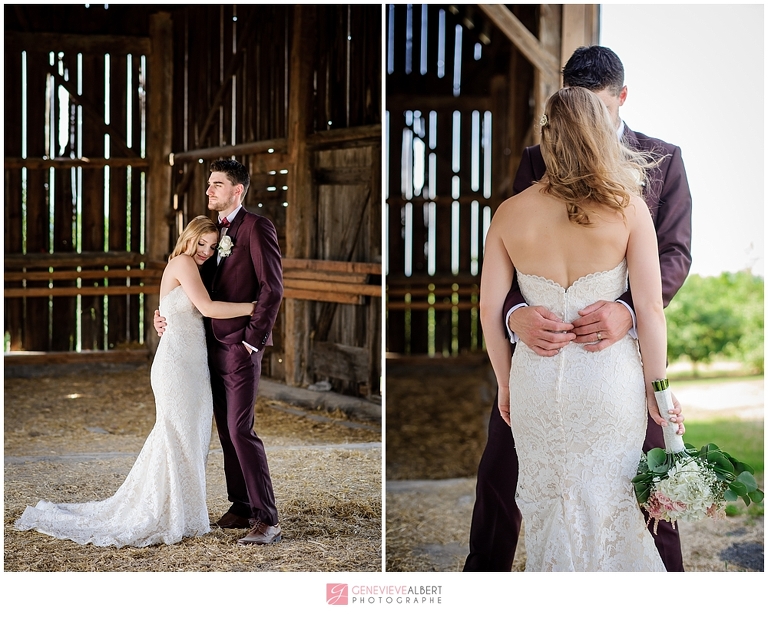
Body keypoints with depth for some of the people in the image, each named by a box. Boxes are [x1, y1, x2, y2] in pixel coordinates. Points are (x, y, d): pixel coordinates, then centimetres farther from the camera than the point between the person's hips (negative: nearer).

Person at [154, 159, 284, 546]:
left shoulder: (256, 227, -9)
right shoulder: (214, 232, 16)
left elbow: (272, 288, -15)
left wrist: (253, 339, -16)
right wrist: (162, 312, 5)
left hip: (241, 346, -9)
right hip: (214, 346, 9)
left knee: (240, 429, -13)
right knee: (226, 430, 11)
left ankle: (267, 520, -12)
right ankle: (241, 509, 19)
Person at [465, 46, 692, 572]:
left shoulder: (663, 160, 2)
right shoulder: (537, 160, 4)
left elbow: (675, 252, -6)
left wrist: (627, 311, -27)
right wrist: (516, 313, -26)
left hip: (624, 341, -1)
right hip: (541, 336, 1)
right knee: (499, 471, 7)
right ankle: (485, 572, 27)